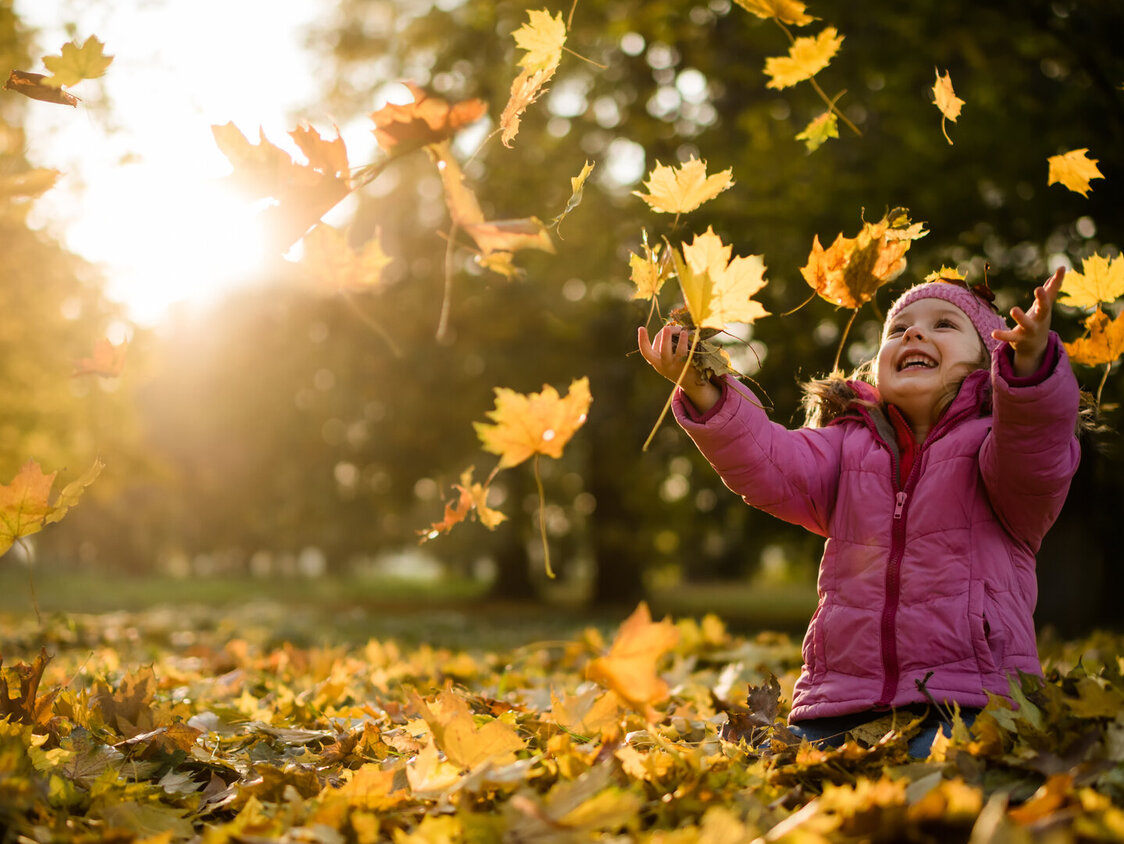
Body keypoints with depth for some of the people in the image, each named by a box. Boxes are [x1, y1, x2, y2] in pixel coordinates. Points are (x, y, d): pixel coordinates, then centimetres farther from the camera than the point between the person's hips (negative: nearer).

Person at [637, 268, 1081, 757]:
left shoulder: (991, 440, 6)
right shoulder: (847, 446, 18)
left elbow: (1034, 464, -18)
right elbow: (771, 467, -1)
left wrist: (1030, 364, -38)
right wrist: (705, 396, -19)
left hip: (966, 701, -4)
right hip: (840, 703, 4)